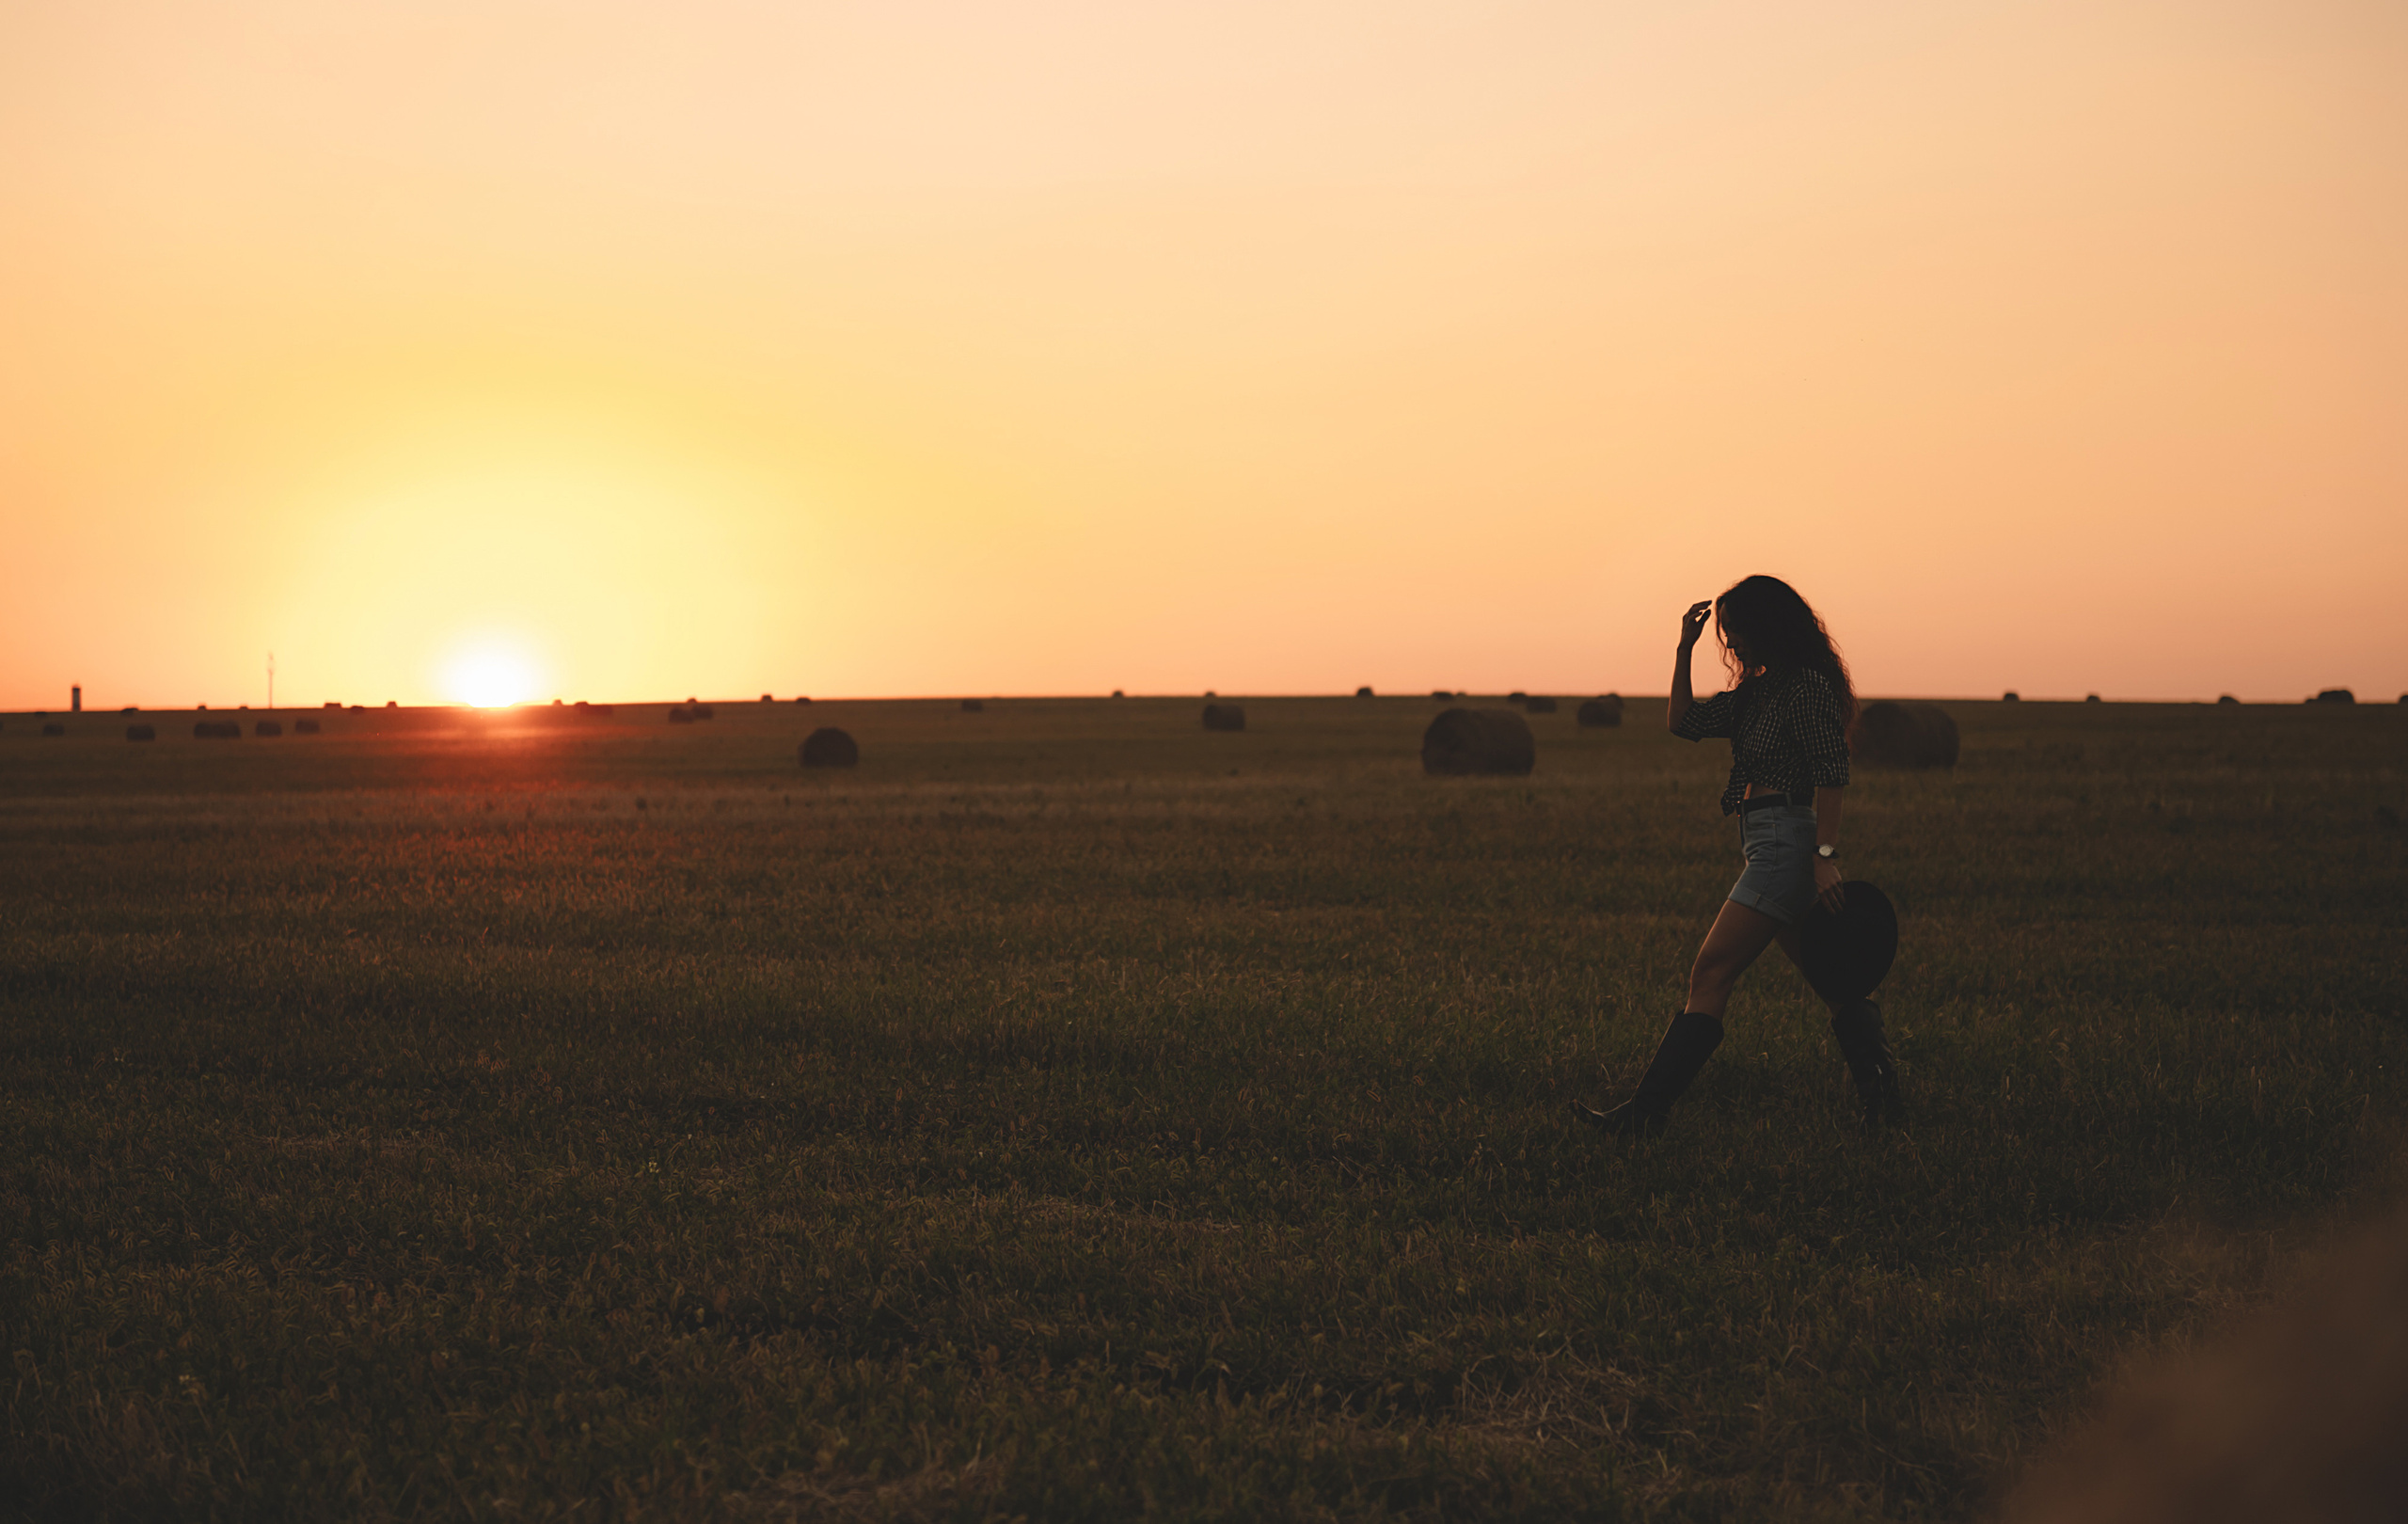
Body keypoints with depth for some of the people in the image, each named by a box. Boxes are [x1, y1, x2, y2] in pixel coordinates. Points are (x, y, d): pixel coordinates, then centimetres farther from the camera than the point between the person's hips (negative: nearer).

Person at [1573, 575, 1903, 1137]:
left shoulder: (1809, 685, -10)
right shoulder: (1757, 692, 17)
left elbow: (1832, 774, -15)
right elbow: (1683, 722, 17)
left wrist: (1825, 855, -21)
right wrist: (1685, 649, 9)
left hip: (1788, 841, -10)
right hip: (1768, 844, 10)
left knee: (1710, 974, -12)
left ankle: (1645, 1112, -13)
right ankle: (1882, 1099, 13)